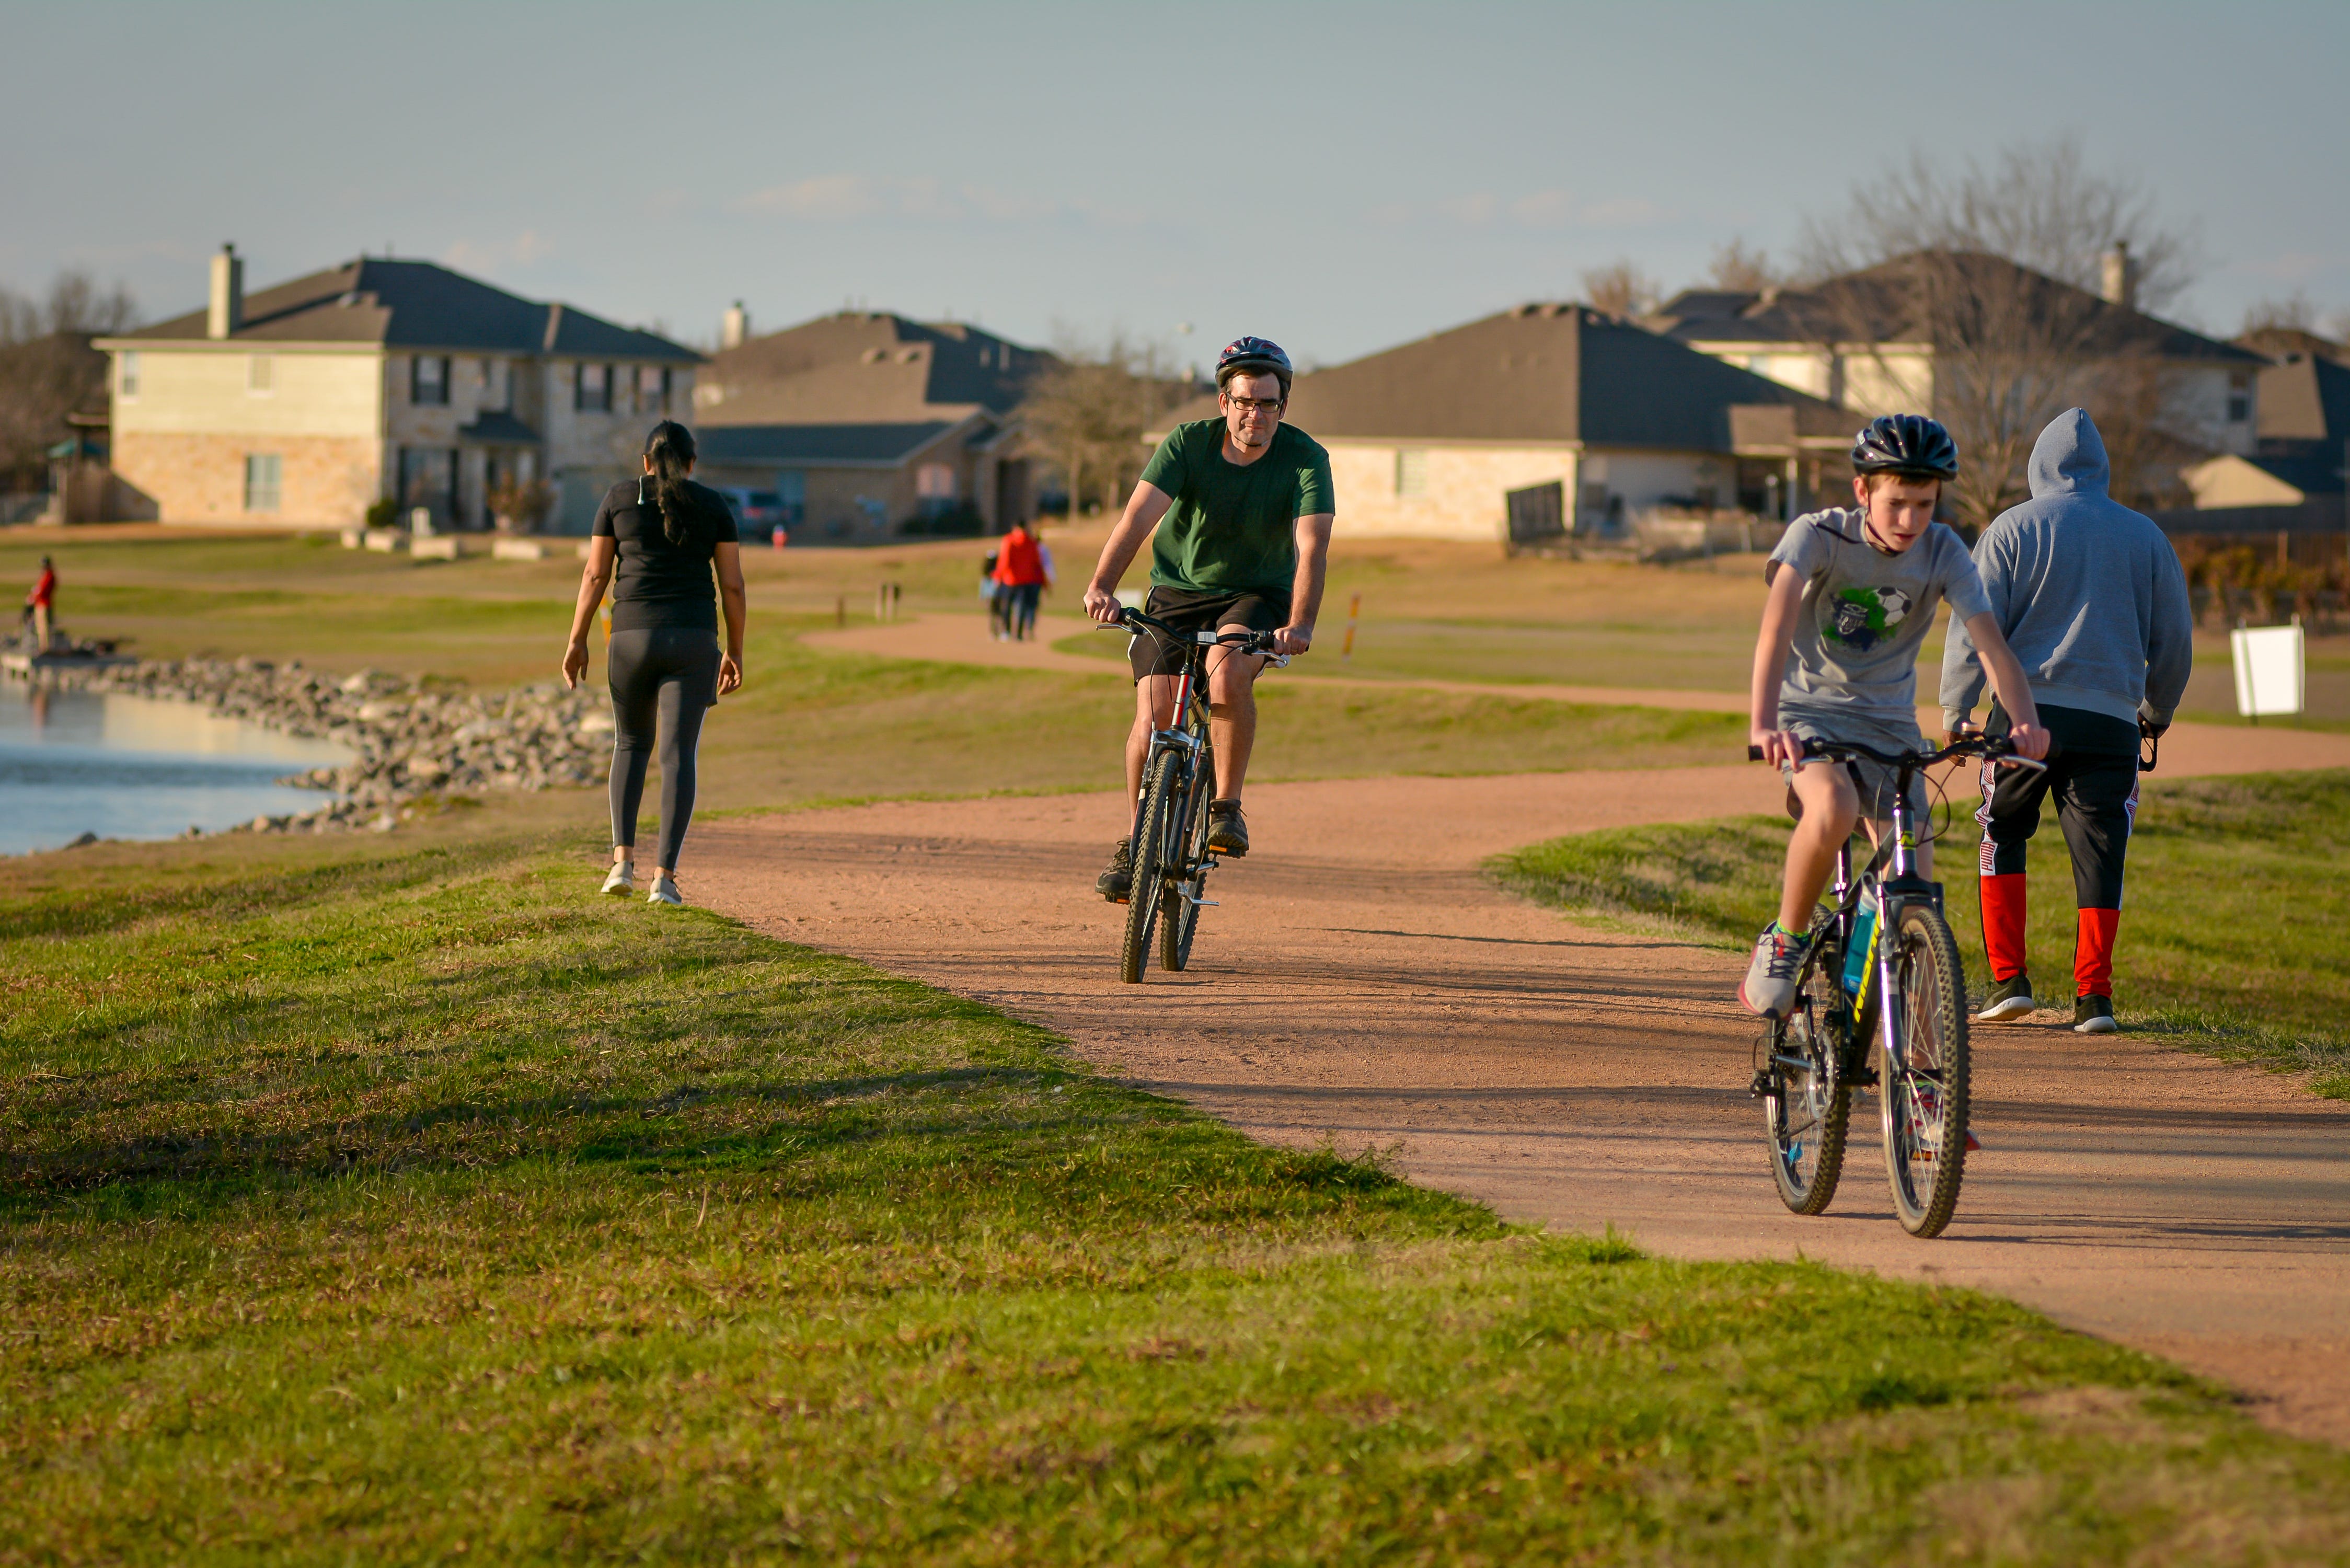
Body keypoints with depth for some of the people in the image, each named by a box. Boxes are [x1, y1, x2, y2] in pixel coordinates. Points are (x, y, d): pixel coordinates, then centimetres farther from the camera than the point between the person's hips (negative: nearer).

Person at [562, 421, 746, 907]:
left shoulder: (619, 498, 6)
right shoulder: (714, 505, 6)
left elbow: (595, 574, 4)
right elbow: (733, 584, 3)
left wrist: (578, 642, 8)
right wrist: (735, 652, 11)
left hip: (632, 638, 1)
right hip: (692, 642, -1)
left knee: (632, 744, 20)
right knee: (678, 757, -1)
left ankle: (623, 861, 6)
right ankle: (664, 878, -12)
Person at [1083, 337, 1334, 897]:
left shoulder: (1306, 459, -16)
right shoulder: (1188, 444, -14)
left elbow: (1312, 546, -28)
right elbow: (1138, 518, -26)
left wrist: (1300, 625, -45)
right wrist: (1102, 586, -43)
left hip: (1258, 598, -1)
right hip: (1177, 593, 1)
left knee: (1229, 671, -34)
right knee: (1153, 723, -13)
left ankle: (1227, 809, -17)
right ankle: (1138, 842, 11)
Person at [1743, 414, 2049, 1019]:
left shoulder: (1942, 553, -10)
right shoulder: (1818, 536, -18)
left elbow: (1988, 639, -20)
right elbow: (1778, 622, -33)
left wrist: (2025, 719, -40)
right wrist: (1764, 723, -49)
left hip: (1889, 721, 3)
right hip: (1810, 710, -3)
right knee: (1833, 809, -36)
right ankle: (1783, 943, -13)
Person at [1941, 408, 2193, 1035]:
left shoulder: (2012, 529, 4)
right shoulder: (2145, 536, 12)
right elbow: (2174, 637, 17)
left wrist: (1954, 708, 4)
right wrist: (2159, 711, 32)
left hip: (2027, 709, -1)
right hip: (2111, 716, 1)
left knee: (2003, 835, 13)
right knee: (2099, 852, 3)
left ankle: (2009, 980, 5)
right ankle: (2093, 996, -4)